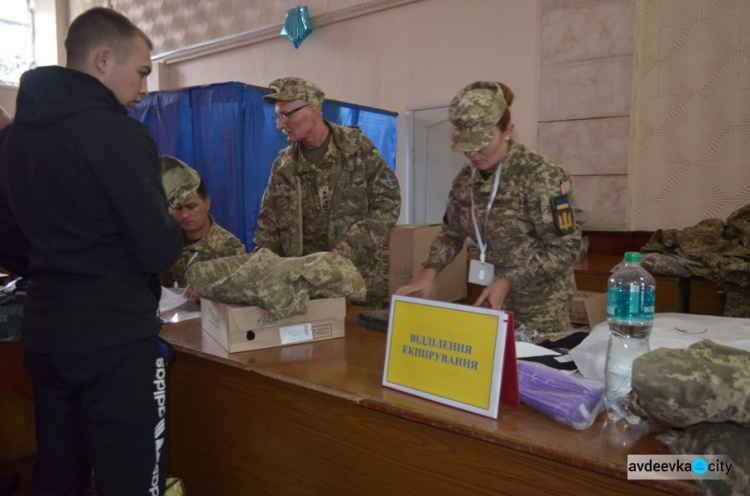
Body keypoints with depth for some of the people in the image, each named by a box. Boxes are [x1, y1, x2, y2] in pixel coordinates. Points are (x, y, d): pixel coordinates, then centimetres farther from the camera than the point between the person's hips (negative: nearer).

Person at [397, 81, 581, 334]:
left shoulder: (542, 177, -20)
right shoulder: (466, 178, -2)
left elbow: (566, 247, -17)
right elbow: (452, 232, 9)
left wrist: (508, 281, -24)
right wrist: (430, 270, -8)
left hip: (541, 305, -5)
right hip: (493, 296, 5)